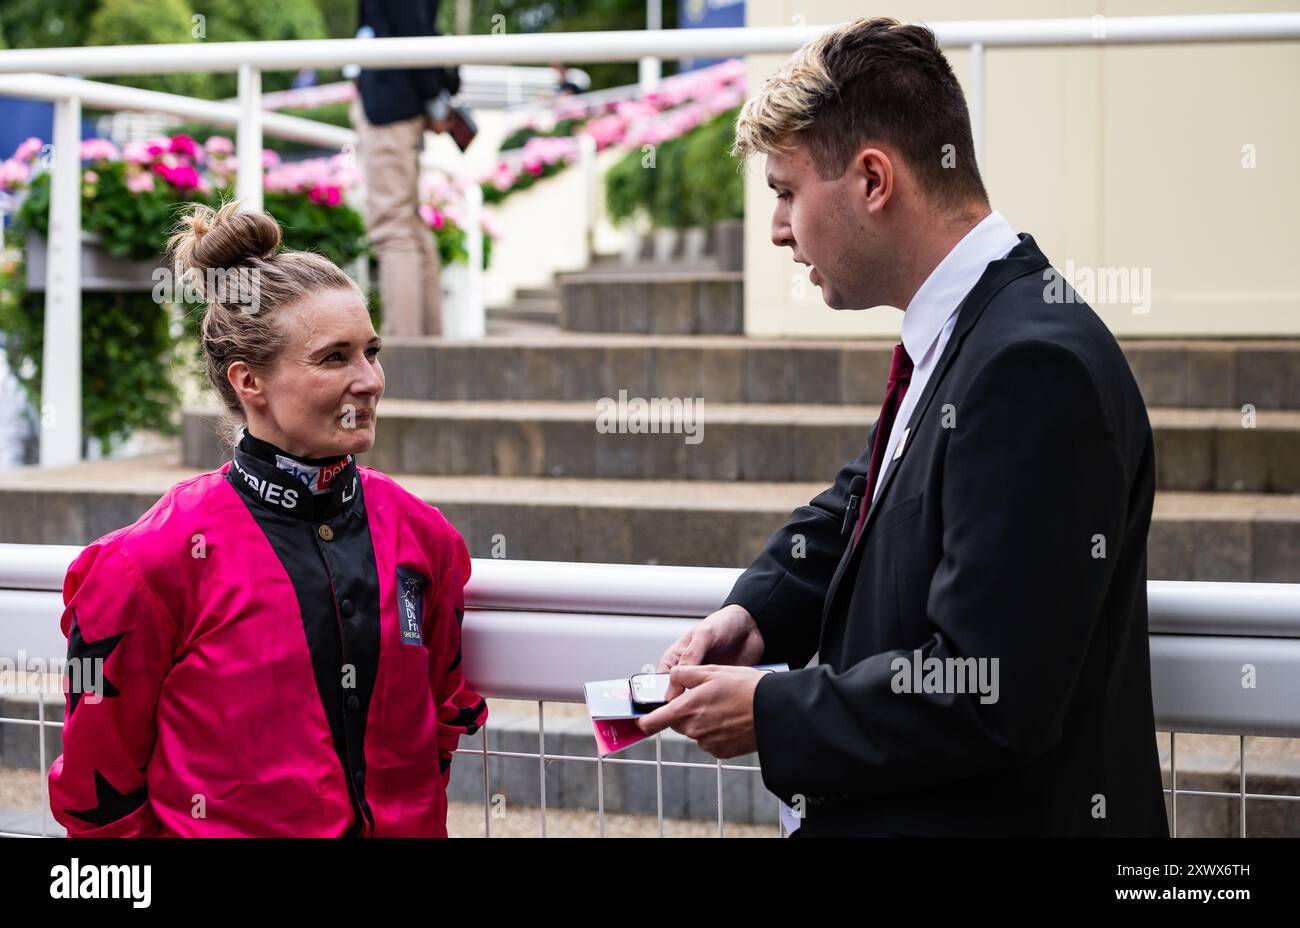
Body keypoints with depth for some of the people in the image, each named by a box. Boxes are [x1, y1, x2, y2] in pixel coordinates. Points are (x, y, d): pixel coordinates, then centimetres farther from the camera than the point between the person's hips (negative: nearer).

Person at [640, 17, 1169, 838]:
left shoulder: (1036, 367, -23)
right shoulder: (954, 340, 7)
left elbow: (990, 696, -25)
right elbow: (863, 503, 24)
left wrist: (772, 713, -14)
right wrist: (761, 609, 6)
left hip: (1007, 812, -8)